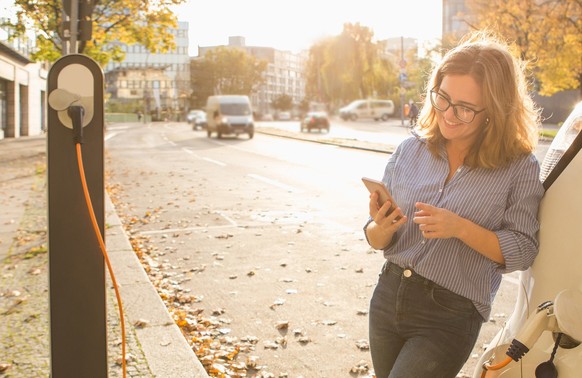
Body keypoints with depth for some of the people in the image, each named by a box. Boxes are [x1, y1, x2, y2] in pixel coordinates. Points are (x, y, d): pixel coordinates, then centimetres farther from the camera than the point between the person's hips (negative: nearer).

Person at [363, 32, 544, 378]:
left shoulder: (519, 167, -9)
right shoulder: (411, 150, 0)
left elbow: (522, 252, -10)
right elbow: (378, 240, 5)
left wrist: (461, 228, -23)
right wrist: (381, 229, -18)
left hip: (449, 318, -4)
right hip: (389, 296, 5)